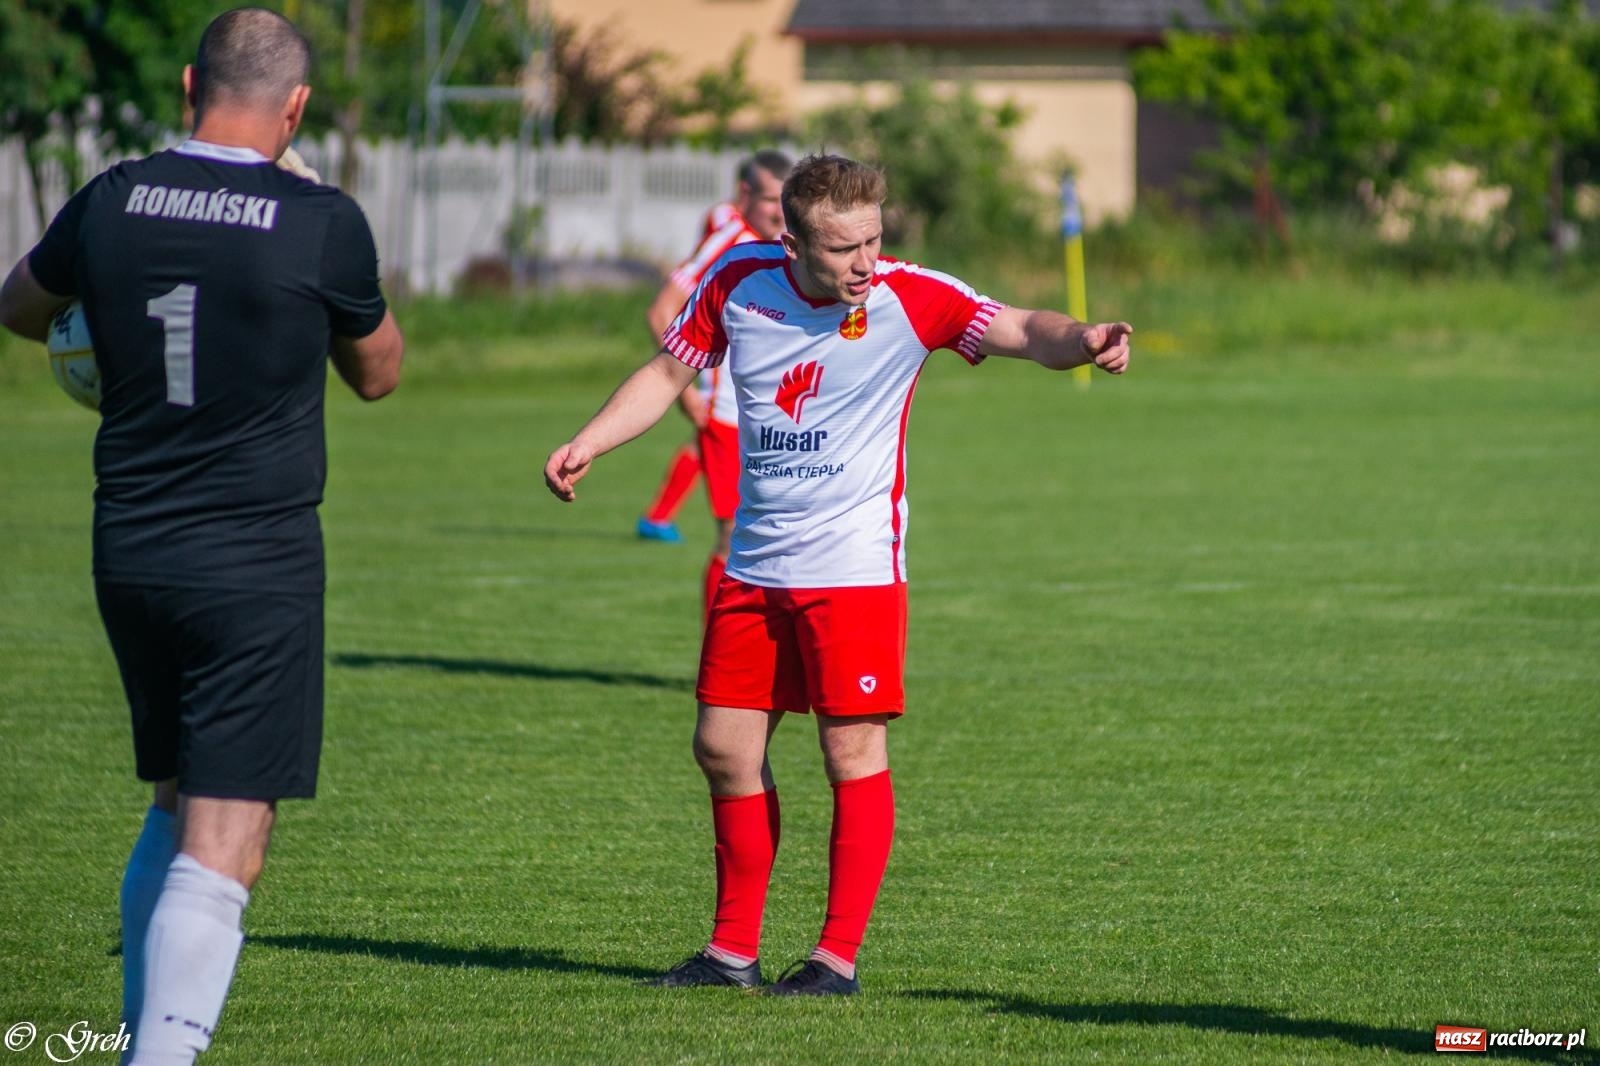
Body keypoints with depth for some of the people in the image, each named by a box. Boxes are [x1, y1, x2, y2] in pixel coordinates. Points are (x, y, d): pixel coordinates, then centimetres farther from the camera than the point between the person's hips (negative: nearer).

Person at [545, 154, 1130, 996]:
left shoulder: (907, 300, -14)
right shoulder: (740, 281, -3)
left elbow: (1022, 331, -24)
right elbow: (669, 372, 11)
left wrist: (1081, 341, -45)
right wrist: (586, 445, 0)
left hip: (854, 566, -5)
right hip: (753, 567, 5)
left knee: (854, 754, -6)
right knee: (725, 750, 7)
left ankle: (839, 958, 2)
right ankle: (733, 950, 18)